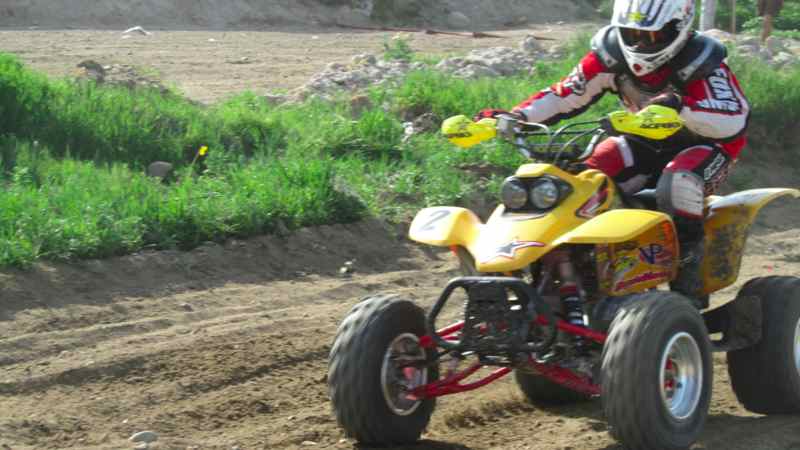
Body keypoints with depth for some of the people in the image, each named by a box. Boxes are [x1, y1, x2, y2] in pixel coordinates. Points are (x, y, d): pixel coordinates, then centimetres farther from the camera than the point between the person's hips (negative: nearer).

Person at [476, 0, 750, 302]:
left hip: (703, 145, -5)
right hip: (645, 144, 6)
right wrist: (516, 117, -28)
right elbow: (567, 94, -11)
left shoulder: (701, 61, -25)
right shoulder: (611, 54, -12)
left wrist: (681, 106, -56)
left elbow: (734, 121, -38)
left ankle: (689, 282, -25)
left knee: (679, 182, -38)